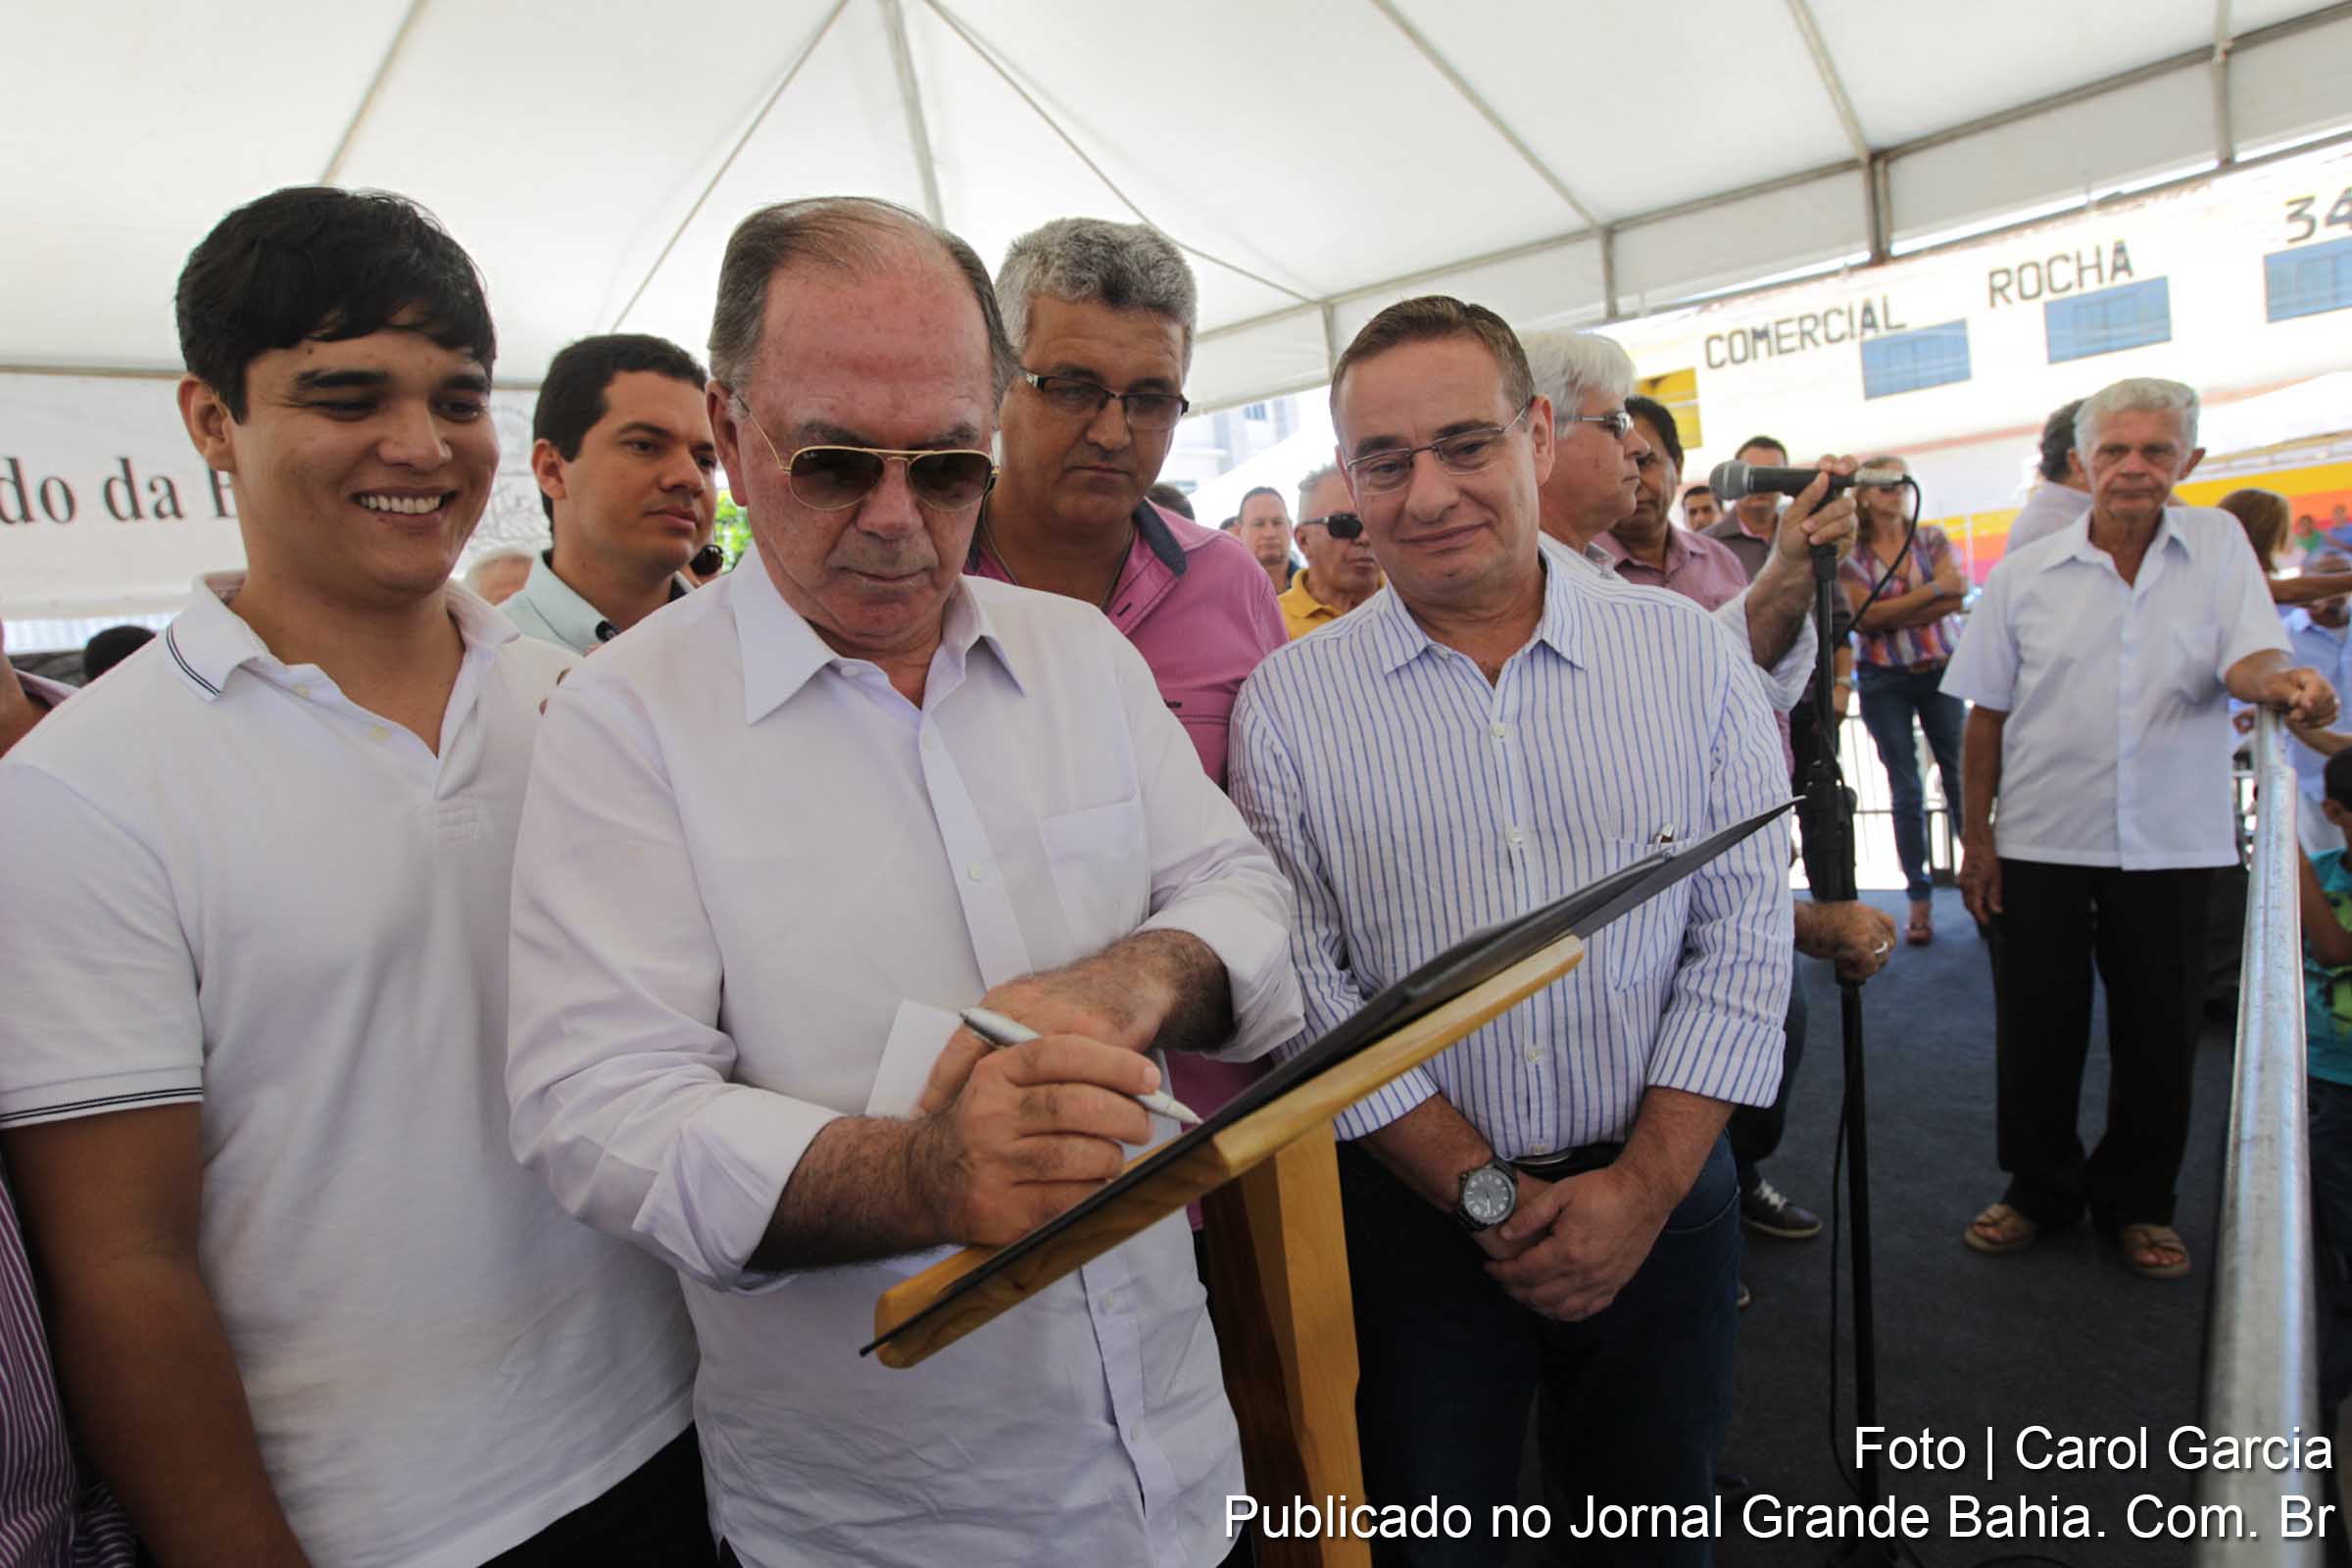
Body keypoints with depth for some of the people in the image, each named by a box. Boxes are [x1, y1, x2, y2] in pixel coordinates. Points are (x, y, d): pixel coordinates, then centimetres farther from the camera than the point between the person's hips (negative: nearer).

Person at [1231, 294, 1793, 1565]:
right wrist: (1491, 1193, -11)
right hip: (1411, 1210, -1)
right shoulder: (1289, 701, -7)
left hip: (1661, 1197, 2)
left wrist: (1642, 1187, -9)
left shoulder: (1690, 658, -2)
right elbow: (1310, 991, -8)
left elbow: (1743, 940, -3)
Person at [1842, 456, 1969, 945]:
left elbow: (1955, 598, -8)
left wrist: (1892, 615, -13)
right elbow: (1866, 617, -11)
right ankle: (1920, 900, 8)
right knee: (1905, 791, 2)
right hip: (1885, 680, -1)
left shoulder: (1933, 538, 7)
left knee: (1962, 781, -5)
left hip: (1942, 671, 1)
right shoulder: (1850, 554, 2)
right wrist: (1932, 590, -13)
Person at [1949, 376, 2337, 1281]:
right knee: (2036, 1031, 8)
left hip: (2171, 843, 0)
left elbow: (2247, 657, -9)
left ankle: (2137, 1202, 29)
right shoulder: (2025, 576, 2)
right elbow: (1986, 716, 4)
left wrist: (2278, 682, -34)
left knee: (2159, 1035, 9)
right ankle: (2040, 1190, 28)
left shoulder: (2217, 545, 4)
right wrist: (1976, 839, 1)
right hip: (2041, 841, 0)